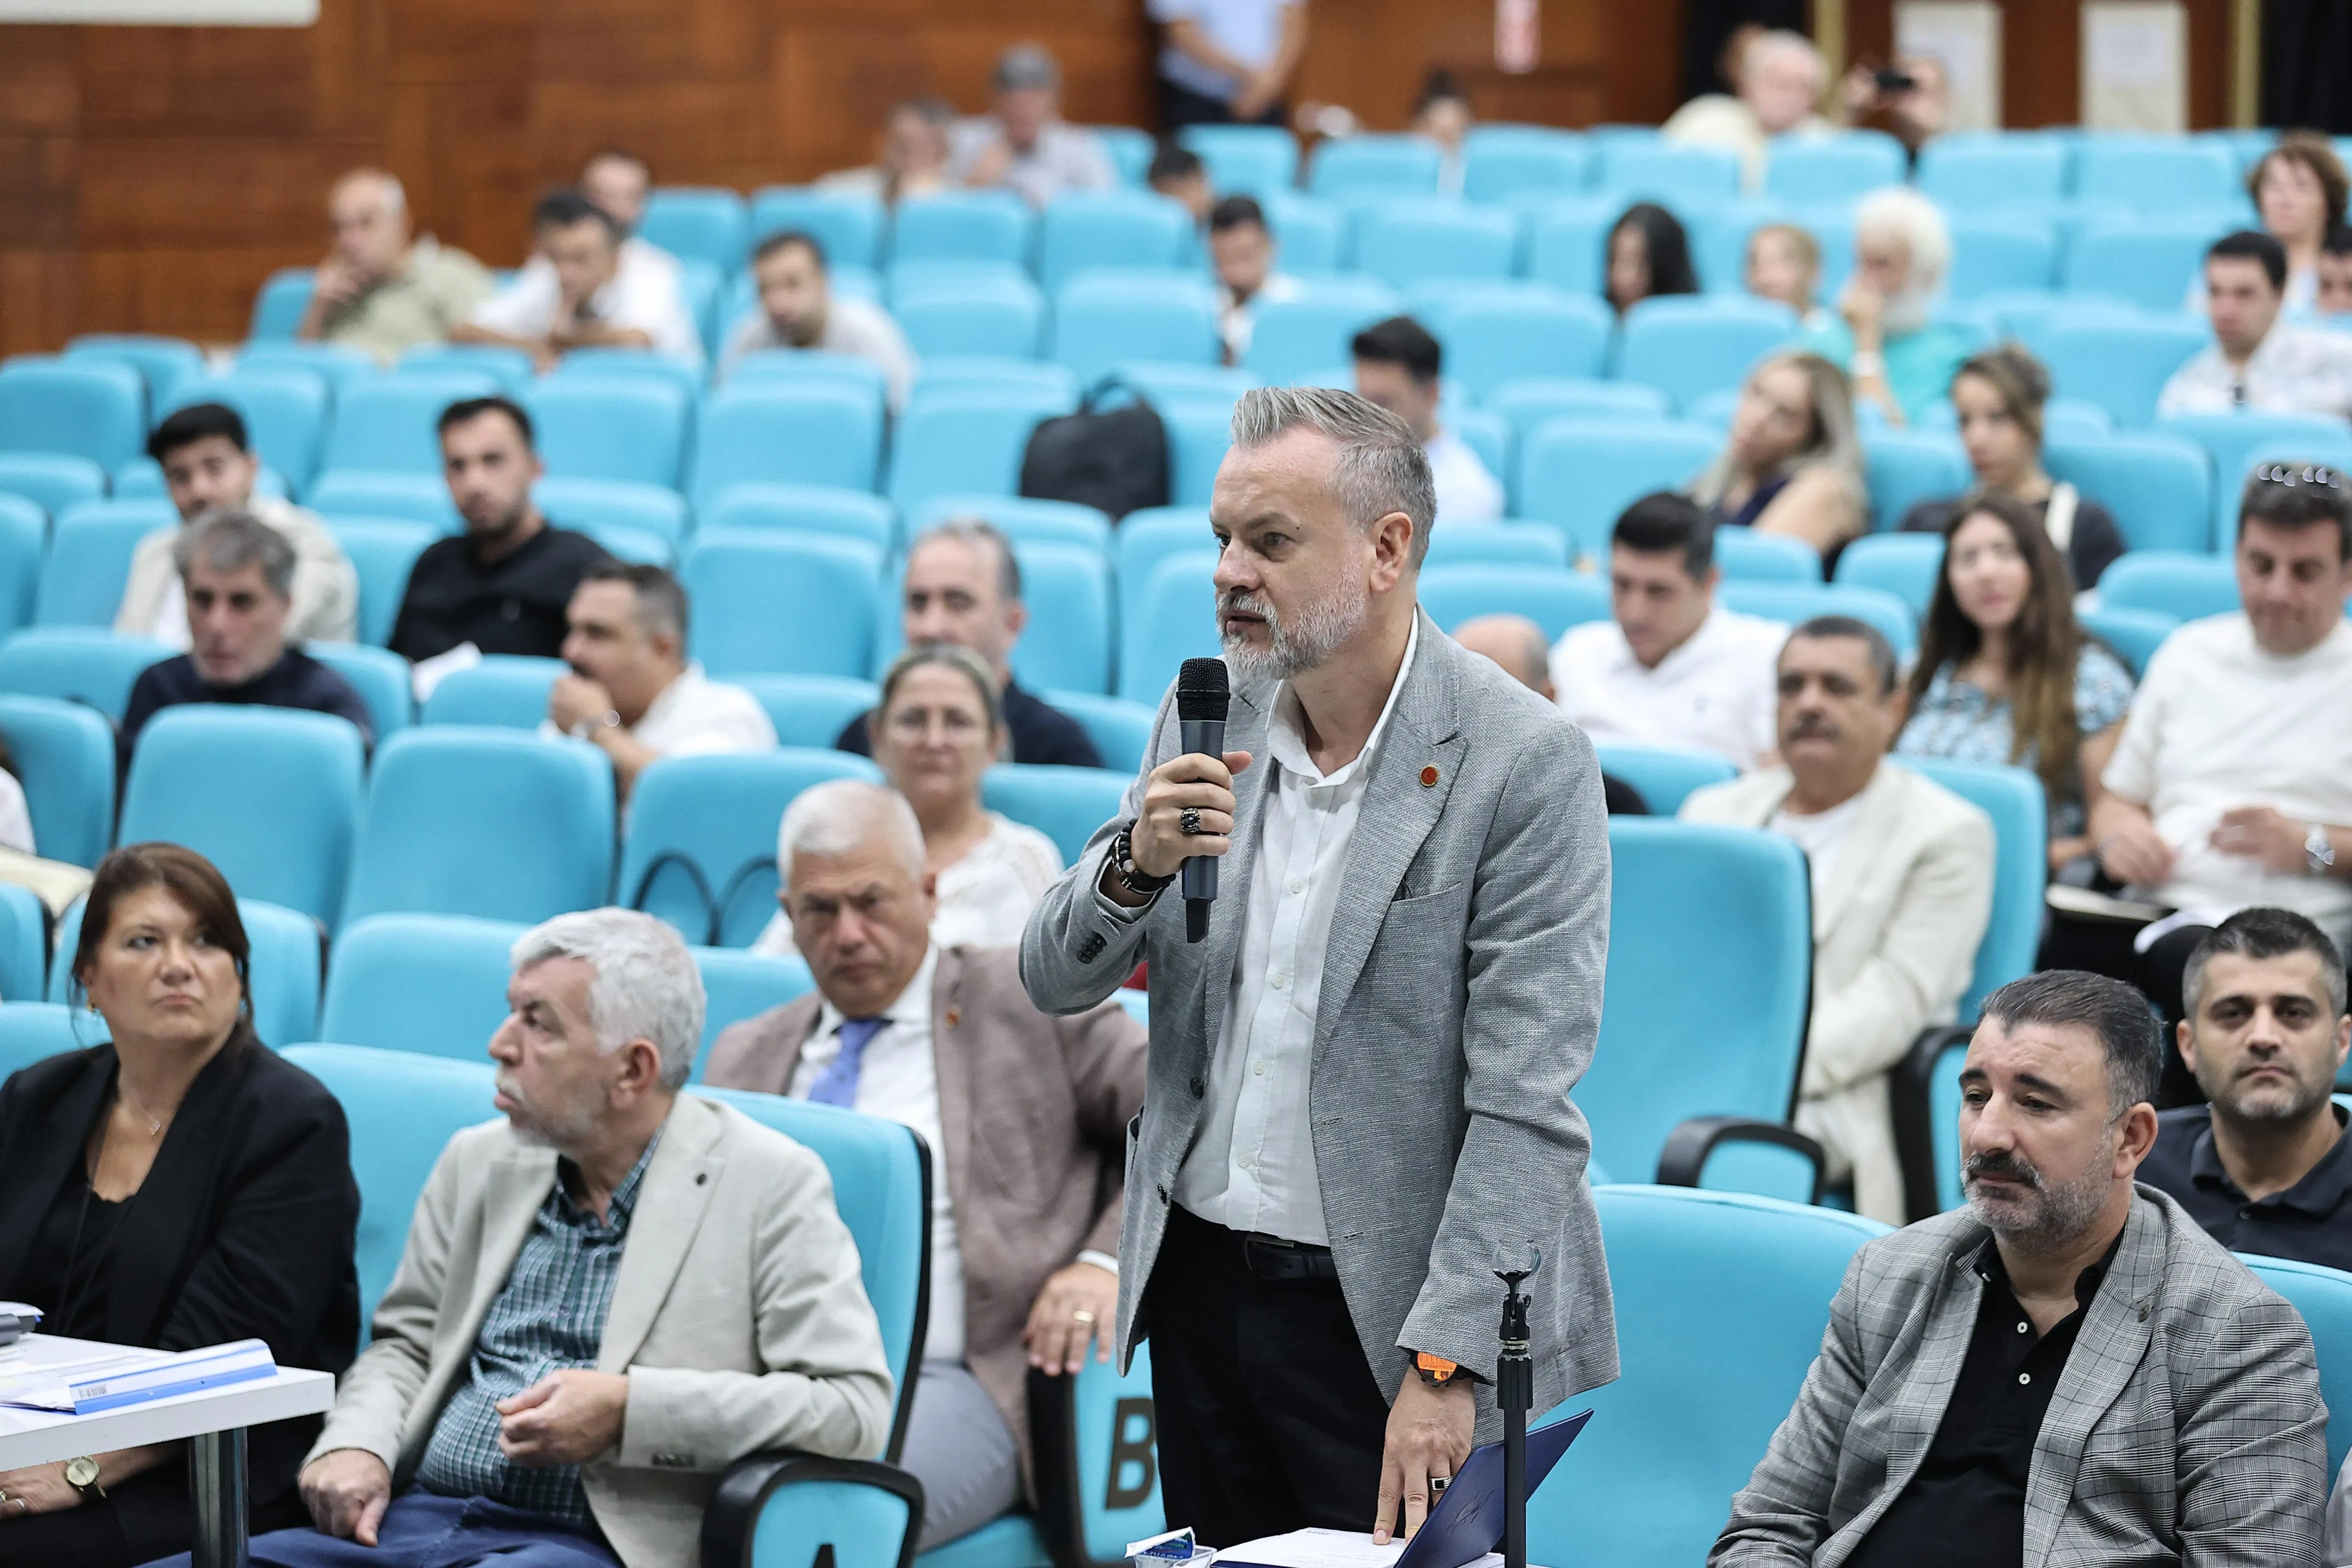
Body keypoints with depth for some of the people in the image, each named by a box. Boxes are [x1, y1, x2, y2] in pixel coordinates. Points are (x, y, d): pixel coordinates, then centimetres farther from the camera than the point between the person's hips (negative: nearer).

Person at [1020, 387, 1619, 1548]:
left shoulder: (1523, 763, -14)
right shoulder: (1208, 721, 4)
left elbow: (1524, 1103, -17)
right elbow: (1053, 984, 6)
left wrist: (1444, 1366, -22)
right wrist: (1137, 863, -16)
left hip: (1385, 1311, -5)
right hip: (1197, 1288, 5)